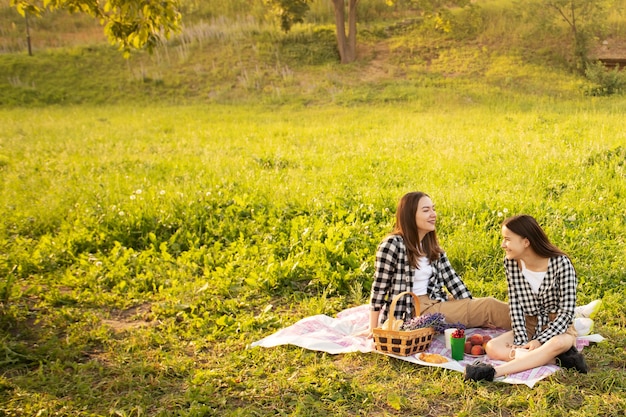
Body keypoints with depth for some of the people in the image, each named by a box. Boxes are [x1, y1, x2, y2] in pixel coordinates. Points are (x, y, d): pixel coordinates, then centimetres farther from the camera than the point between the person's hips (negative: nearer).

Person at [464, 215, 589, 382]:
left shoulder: (561, 263, -18)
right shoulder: (511, 262, -6)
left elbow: (566, 311, -17)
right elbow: (515, 304, -5)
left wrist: (539, 341, -24)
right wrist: (521, 340, -17)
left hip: (558, 329, -4)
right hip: (529, 327, 4)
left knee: (558, 343, -39)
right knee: (493, 348, -23)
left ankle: (494, 372, -44)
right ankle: (560, 358, -28)